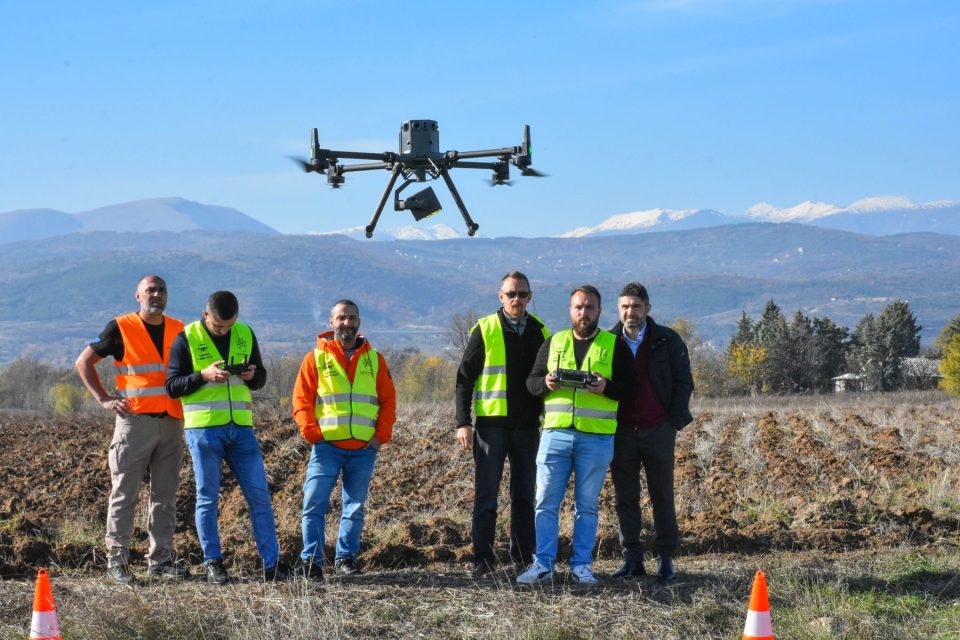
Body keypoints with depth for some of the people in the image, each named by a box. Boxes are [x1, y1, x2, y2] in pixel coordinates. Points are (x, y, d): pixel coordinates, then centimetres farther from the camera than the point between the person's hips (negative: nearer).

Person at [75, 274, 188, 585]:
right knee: (125, 493, -2)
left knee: (165, 495, 6)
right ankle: (117, 559, 4)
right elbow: (84, 362, 4)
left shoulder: (178, 330, 12)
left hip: (172, 422, 4)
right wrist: (104, 399, -5)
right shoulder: (121, 327, 0)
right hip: (135, 420, -4)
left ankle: (160, 559, 13)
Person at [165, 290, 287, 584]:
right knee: (208, 497, 3)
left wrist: (252, 375, -6)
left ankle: (272, 563, 5)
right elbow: (172, 386, -3)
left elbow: (260, 379, 17)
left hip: (241, 427, 3)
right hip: (203, 428, -3)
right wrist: (203, 375, -18)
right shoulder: (187, 339, -3)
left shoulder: (246, 335, 8)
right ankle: (213, 563, 11)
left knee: (259, 495, 1)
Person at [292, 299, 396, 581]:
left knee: (355, 507, 7)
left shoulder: (374, 360, 11)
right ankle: (311, 559, -9)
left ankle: (346, 558, 17)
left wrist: (381, 435, 1)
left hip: (364, 449, 2)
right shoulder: (316, 358, 4)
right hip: (327, 446, -2)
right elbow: (301, 400, 1)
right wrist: (312, 433, -10)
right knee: (314, 503, -11)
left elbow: (388, 400, 11)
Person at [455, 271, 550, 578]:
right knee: (486, 495, -1)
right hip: (491, 424, -3)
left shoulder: (540, 332, 10)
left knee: (524, 495, 8)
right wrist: (463, 422, -7)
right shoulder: (484, 330, 0)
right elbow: (465, 378, 0)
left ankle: (524, 558, 14)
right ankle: (483, 558, 4)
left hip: (527, 426, 3)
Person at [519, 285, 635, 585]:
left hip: (596, 438, -2)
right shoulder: (553, 343, 13)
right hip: (556, 433, 2)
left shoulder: (615, 346, 5)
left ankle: (581, 565, 12)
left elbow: (630, 387, 1)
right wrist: (545, 383, -8)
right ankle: (542, 564, 6)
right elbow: (531, 381, 14)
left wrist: (606, 387, -18)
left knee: (587, 505, 5)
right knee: (546, 501, -1)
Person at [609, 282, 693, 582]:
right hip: (621, 432, 2)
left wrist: (675, 422, -4)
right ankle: (632, 560, 8)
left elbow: (683, 382, 4)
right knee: (625, 498, 3)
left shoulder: (668, 340, 1)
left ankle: (666, 558, 12)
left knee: (662, 496, 4)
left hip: (658, 431, -1)